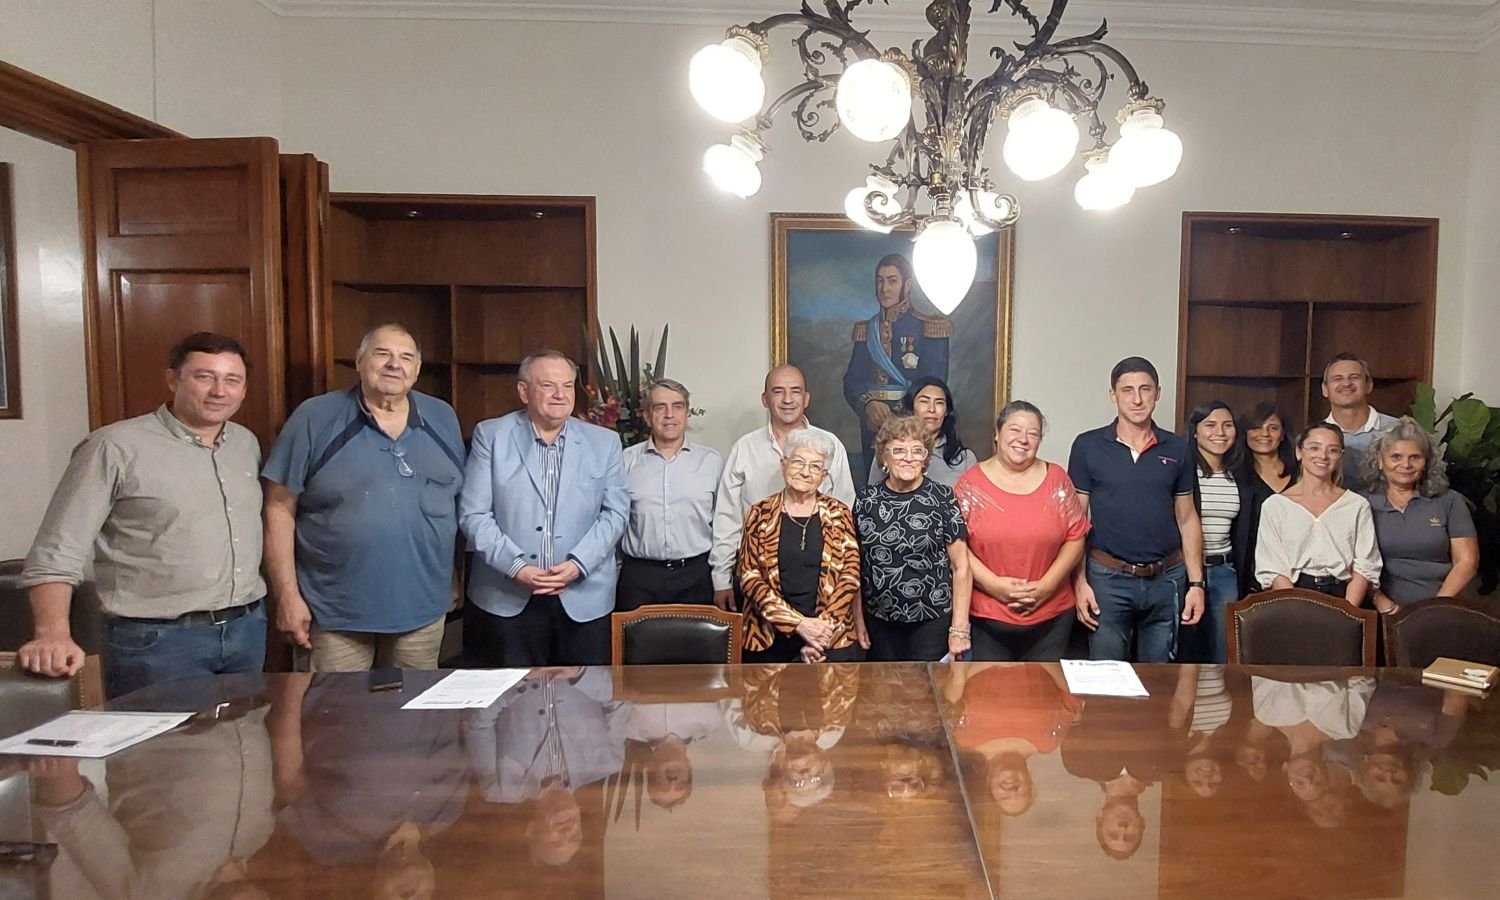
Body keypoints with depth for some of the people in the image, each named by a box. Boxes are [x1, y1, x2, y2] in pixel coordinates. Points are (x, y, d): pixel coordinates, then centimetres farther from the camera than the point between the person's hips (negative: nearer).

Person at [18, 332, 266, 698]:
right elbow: (57, 552, -12)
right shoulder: (115, 447, -11)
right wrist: (53, 635, -24)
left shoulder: (246, 443, 7)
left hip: (248, 629, 6)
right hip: (155, 640, -6)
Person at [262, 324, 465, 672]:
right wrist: (288, 595, -9)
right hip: (335, 614, -3)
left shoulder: (443, 420, 4)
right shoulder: (315, 418, -6)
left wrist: (454, 579, 10)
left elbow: (462, 501, 11)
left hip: (424, 609, 3)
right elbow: (280, 509, -6)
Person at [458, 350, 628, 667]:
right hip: (505, 600, -1)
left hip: (584, 600, 2)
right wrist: (515, 566, -14)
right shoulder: (490, 435, 1)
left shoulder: (604, 442, 6)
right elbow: (473, 514, -2)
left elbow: (615, 512, 3)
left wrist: (577, 564, -11)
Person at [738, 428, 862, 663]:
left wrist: (824, 628, -11)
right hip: (770, 638, 0)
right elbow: (750, 576, -4)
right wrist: (799, 623, -13)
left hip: (832, 638, 0)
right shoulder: (761, 514, 1)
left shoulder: (839, 514, 3)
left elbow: (850, 575, 0)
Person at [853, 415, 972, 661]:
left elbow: (960, 567, -4)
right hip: (879, 622, 3)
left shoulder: (942, 498, -5)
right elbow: (856, 566, 8)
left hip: (932, 620, -3)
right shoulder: (866, 500, 2)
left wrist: (959, 628, -7)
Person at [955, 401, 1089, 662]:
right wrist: (993, 584, -15)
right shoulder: (971, 482, -3)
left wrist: (1047, 585, -9)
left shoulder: (1057, 479, 3)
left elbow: (1076, 537, 2)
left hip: (1051, 618, 2)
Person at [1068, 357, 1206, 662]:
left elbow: (1187, 519, 10)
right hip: (1108, 579, -2)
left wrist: (1196, 582, 4)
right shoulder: (1088, 446, -2)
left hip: (1166, 579, 3)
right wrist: (1080, 581, -7)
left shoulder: (1177, 449, 6)